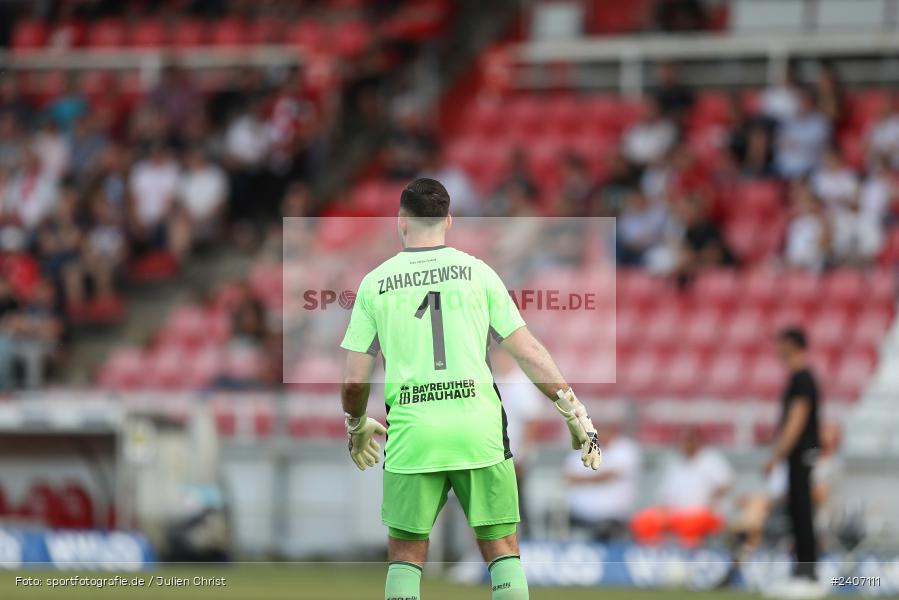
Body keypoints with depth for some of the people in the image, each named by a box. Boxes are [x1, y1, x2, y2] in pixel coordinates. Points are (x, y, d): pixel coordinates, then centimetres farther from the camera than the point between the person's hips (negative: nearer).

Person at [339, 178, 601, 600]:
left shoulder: (375, 284, 6)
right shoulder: (476, 272, 5)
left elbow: (354, 380, 6)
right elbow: (529, 353, 4)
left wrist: (357, 426, 26)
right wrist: (575, 414, 11)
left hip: (411, 430, 0)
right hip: (478, 424, 0)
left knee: (406, 552, 11)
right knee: (502, 548, 7)